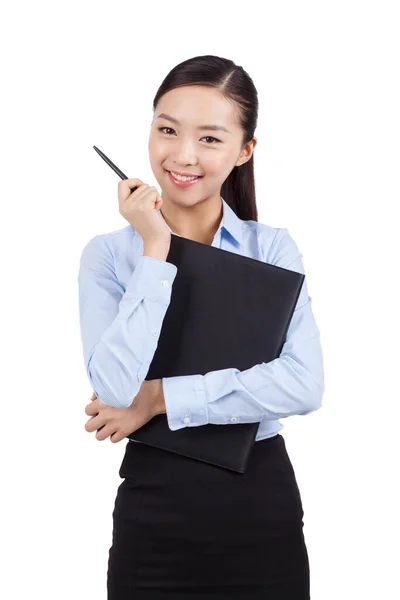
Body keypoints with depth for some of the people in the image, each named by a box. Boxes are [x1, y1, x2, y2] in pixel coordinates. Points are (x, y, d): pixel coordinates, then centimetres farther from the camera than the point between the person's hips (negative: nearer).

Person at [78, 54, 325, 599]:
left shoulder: (274, 248, 0)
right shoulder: (108, 254, -1)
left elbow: (304, 385, -14)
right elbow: (114, 388, -16)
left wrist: (161, 399, -15)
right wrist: (155, 251, -13)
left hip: (263, 499, 1)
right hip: (155, 511, 0)